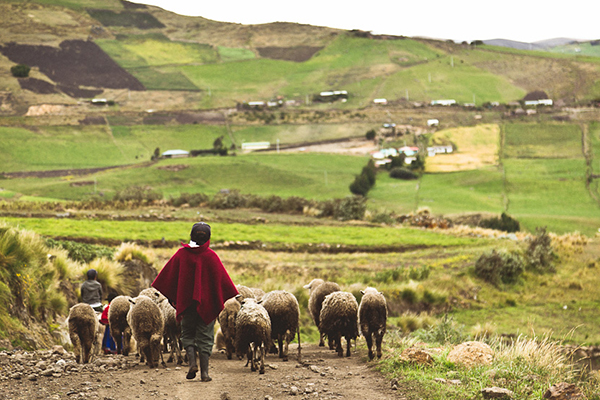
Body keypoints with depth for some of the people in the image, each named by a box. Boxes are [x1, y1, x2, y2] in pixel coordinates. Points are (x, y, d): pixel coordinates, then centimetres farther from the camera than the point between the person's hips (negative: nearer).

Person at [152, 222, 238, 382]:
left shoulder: (181, 254, -3)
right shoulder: (211, 256, -8)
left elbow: (168, 276, 3)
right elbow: (221, 279, -4)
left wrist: (171, 298, 13)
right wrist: (220, 301, 7)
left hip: (186, 302, 1)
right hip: (206, 303, -1)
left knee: (187, 334, 16)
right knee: (205, 338, 6)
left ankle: (192, 363, -4)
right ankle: (204, 372, 2)